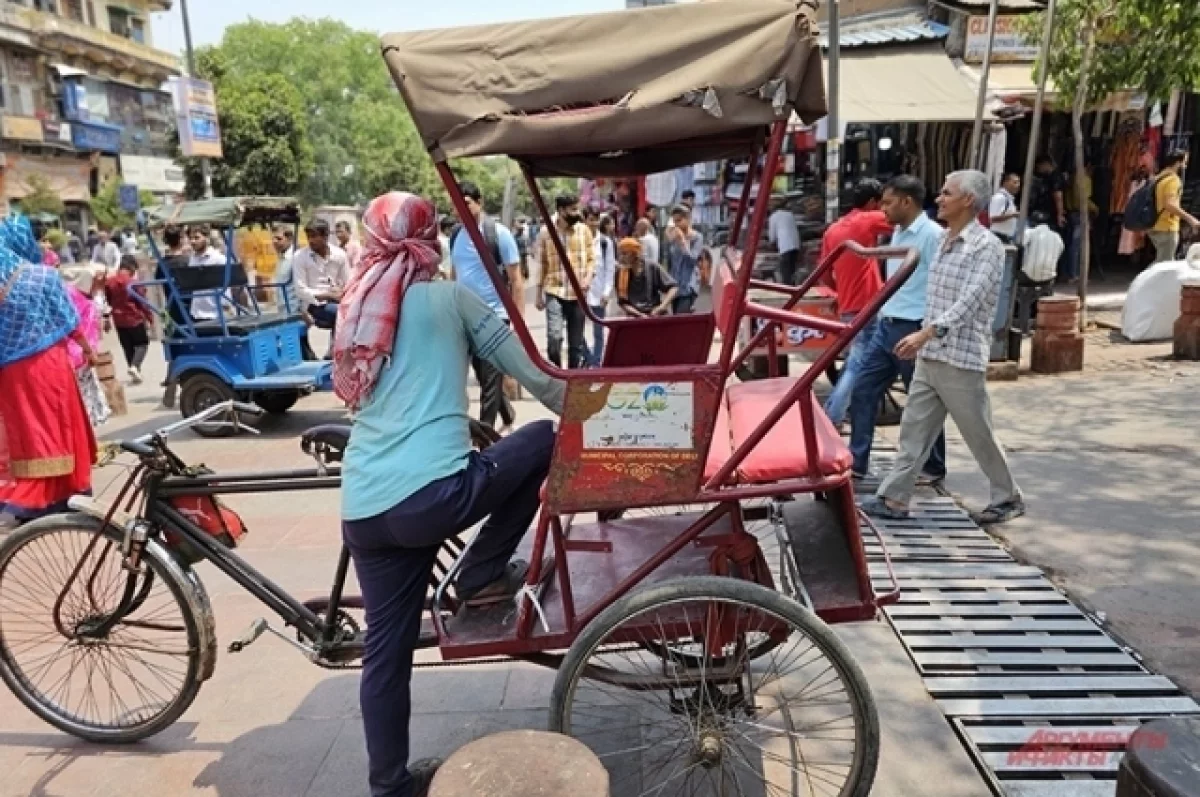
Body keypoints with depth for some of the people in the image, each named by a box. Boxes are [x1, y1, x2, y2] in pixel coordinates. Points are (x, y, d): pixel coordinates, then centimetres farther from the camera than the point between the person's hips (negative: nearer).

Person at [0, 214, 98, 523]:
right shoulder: (44, 275, -11)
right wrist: (88, 348, 9)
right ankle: (58, 495, 16)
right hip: (47, 364, -3)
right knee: (56, 427, 8)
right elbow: (69, 321, -5)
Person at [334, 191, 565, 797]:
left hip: (363, 510, 7)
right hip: (433, 496, -6)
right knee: (544, 441, 15)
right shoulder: (449, 297, 4)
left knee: (386, 650, 20)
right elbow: (531, 370, 8)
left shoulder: (357, 309, 19)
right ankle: (481, 577, 18)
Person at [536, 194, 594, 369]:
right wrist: (539, 293, 9)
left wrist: (588, 277, -11)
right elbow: (543, 264, 7)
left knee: (576, 342, 7)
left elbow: (591, 258, 8)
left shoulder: (584, 230, 3)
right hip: (554, 292, -2)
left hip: (577, 294, 2)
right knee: (554, 337, -18)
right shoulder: (546, 232, 0)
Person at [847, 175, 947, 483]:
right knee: (862, 391, 8)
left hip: (913, 329, -9)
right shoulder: (898, 233, 14)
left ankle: (933, 468, 22)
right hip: (885, 326, 9)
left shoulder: (933, 235, -14)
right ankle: (856, 462, 17)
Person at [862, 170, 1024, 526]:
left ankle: (1009, 498, 23)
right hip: (929, 358, 7)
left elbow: (970, 301, -22)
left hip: (962, 360, -7)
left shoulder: (987, 245, -11)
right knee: (913, 431, 7)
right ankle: (894, 499, 11)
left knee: (980, 435, 5)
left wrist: (926, 332, -33)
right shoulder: (944, 242, 13)